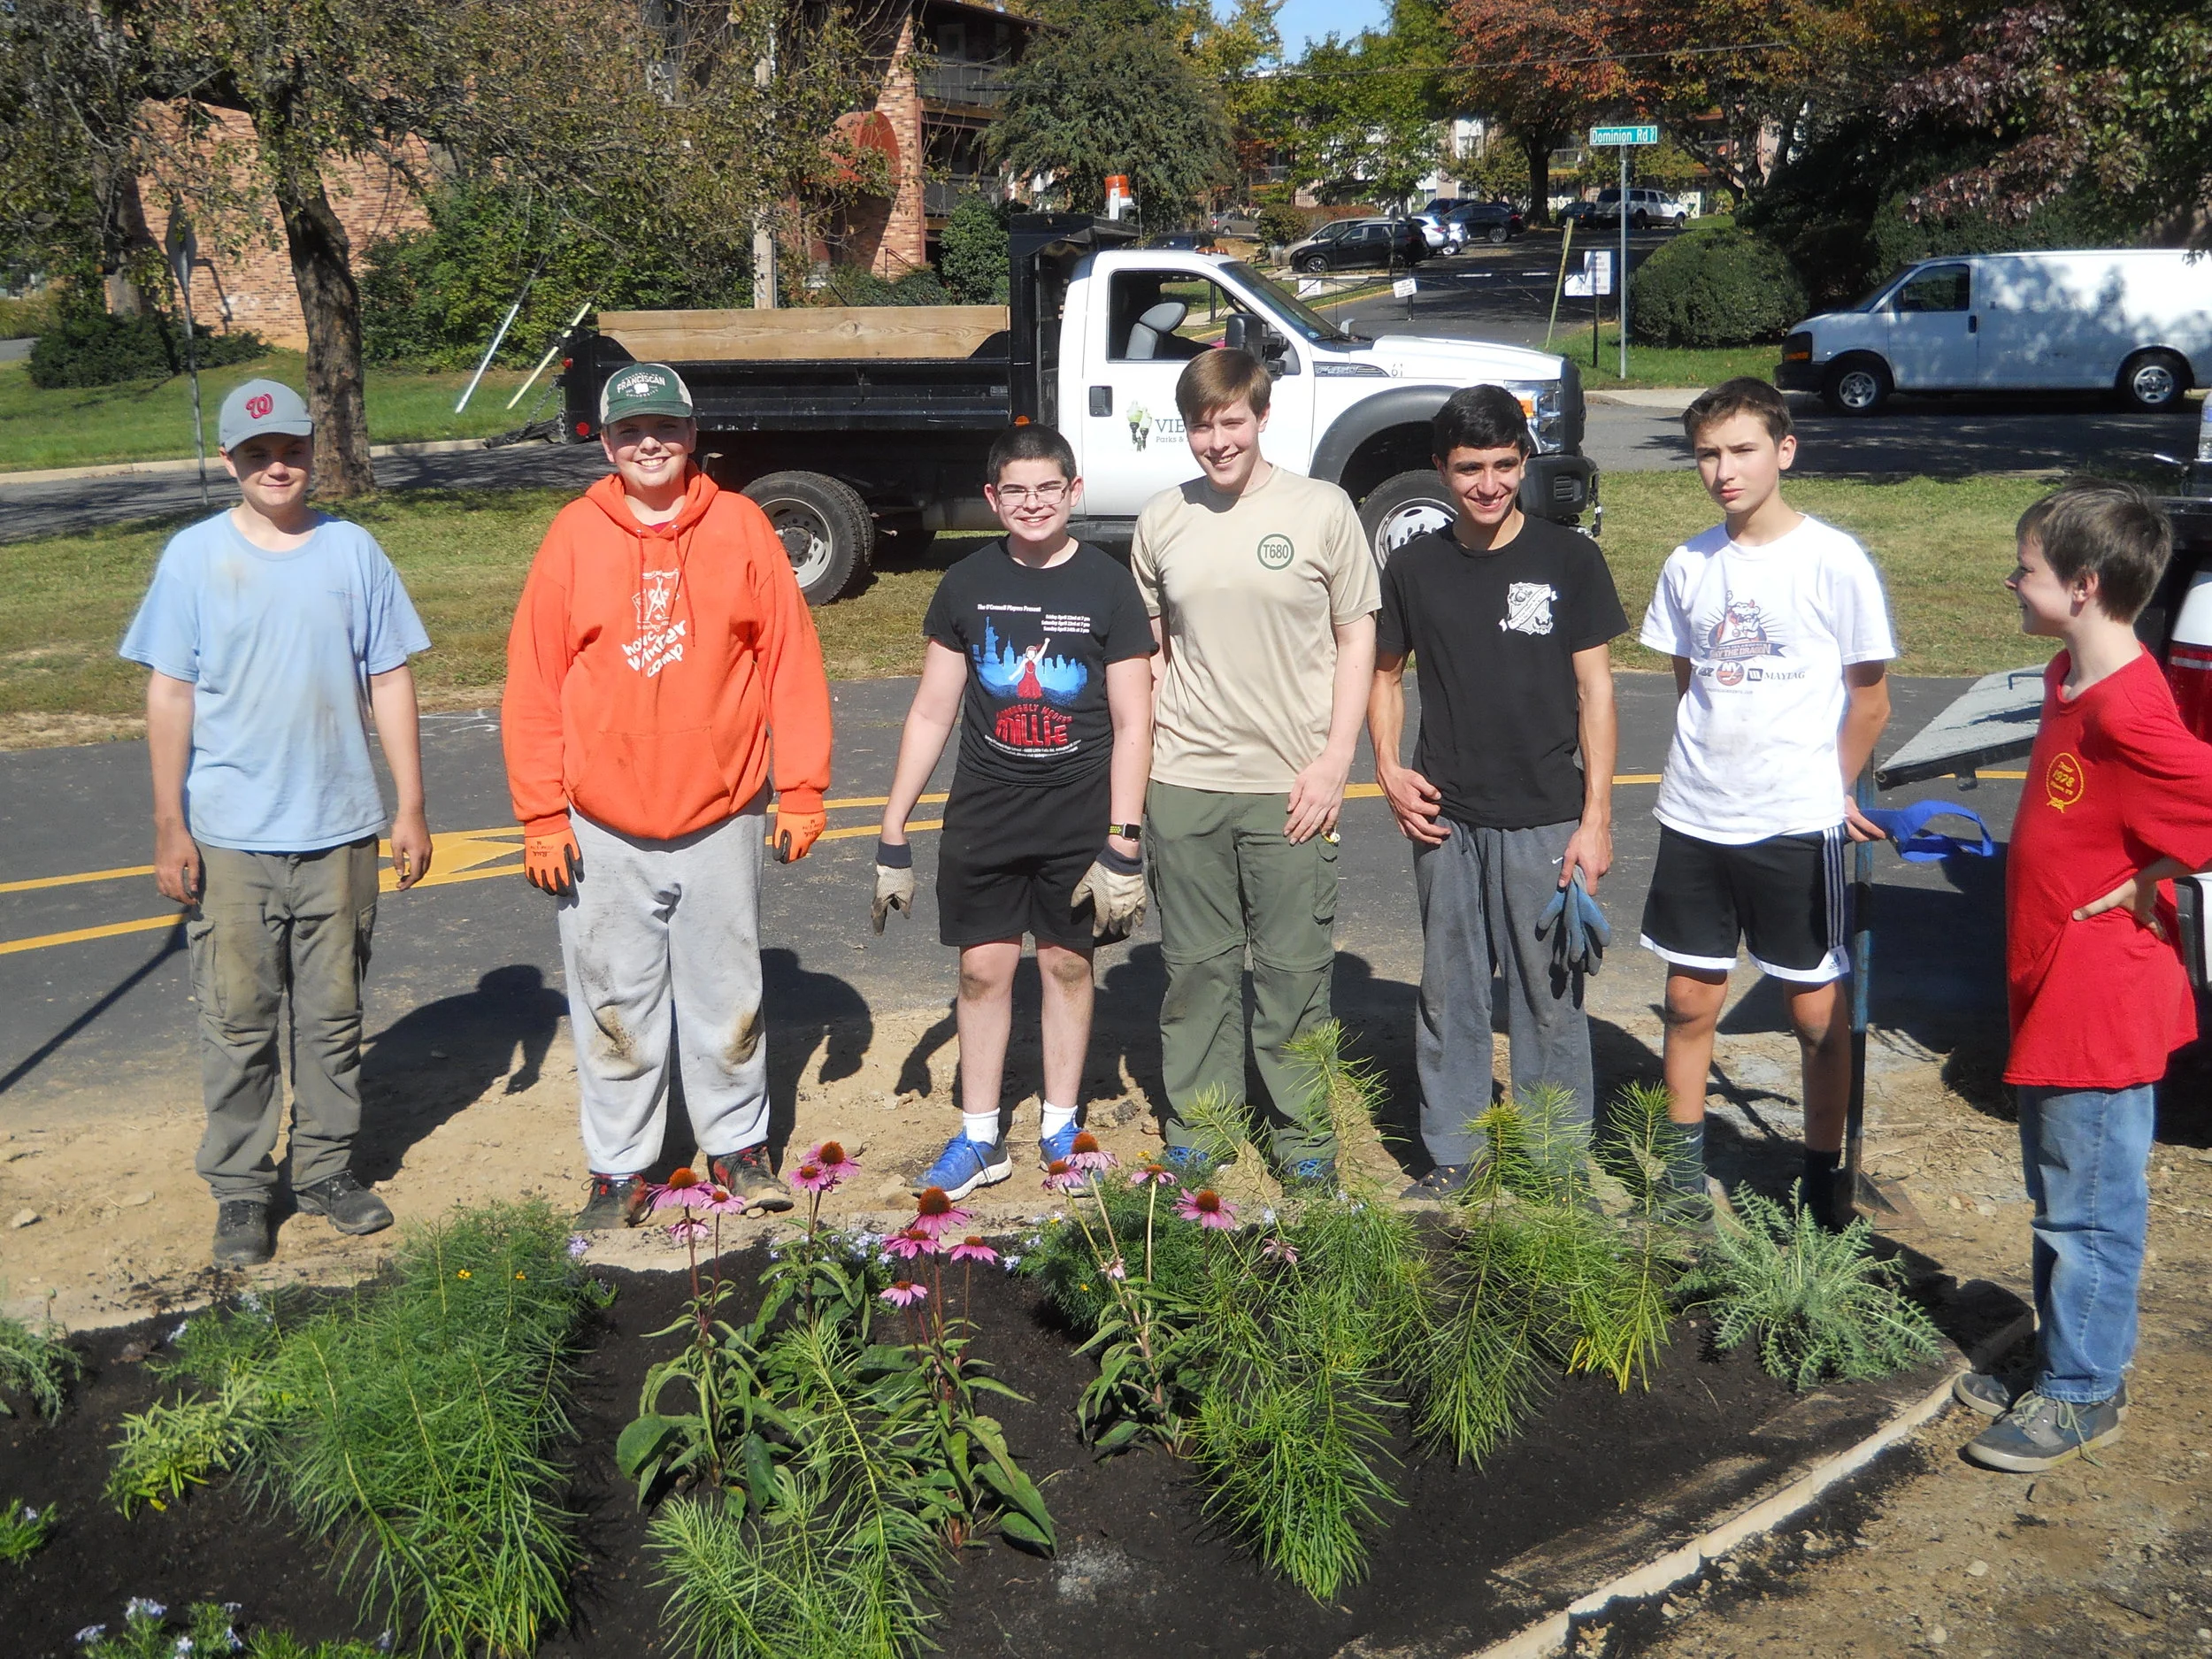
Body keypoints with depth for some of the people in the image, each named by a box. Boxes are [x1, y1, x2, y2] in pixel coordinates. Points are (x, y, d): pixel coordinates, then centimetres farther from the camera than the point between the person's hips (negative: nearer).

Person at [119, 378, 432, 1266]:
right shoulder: (193, 557, -1)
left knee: (333, 1015, 12)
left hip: (340, 831, 2)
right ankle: (240, 1191, 17)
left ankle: (327, 1168, 26)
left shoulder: (353, 551, 2)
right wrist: (169, 827, -5)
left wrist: (411, 807, 2)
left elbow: (389, 683, 5)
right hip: (229, 836, -1)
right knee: (238, 1024, 4)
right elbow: (169, 696, -1)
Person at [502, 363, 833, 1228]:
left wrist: (801, 789, -1)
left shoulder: (739, 527, 0)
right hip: (603, 826, 0)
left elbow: (792, 661, 1)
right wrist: (541, 814, -4)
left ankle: (738, 1144, 28)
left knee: (727, 995, 12)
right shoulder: (574, 536, 0)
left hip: (721, 815, 0)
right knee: (613, 1006, 8)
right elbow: (533, 682, 0)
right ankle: (618, 1171, 21)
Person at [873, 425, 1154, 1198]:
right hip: (983, 816, 2)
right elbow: (931, 713, 4)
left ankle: (1060, 1127, 25)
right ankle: (979, 1138, 18)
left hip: (1079, 818, -1)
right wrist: (893, 835, 1)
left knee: (1067, 962, 9)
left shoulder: (1108, 585, -5)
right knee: (983, 967, 4)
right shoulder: (967, 584, 1)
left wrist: (1122, 845, -10)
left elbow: (1132, 725, -4)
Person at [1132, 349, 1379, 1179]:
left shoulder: (1322, 510, -1)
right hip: (1183, 785, 3)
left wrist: (1334, 760, -6)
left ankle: (1304, 1131, 18)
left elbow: (1357, 639, 1)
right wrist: (1139, 757, 8)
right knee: (1196, 966, 11)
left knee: (1296, 968, 4)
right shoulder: (1162, 520, 7)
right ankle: (1196, 1125, 24)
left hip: (1289, 784, -2)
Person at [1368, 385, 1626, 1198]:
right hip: (1445, 820, 3)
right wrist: (1389, 770, -1)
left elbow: (1595, 690, -2)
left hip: (1544, 819, -2)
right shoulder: (1414, 566, 5)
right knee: (1448, 994, 10)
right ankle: (1452, 1155, 24)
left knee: (1550, 996, 3)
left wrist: (1596, 817, -6)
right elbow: (1385, 674, 16)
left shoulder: (1569, 559, -2)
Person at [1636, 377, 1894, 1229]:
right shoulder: (1689, 565, 4)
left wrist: (1825, 792, 6)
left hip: (1799, 825, -4)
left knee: (1818, 1011, 5)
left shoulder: (1834, 561, -9)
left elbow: (1869, 700, -1)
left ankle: (1823, 1178, 22)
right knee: (1690, 1000, 11)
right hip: (1695, 822, 4)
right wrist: (1706, 773, 10)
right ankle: (1684, 1165, 27)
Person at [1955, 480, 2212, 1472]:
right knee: (2060, 1196, 21)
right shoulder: (2071, 679, 6)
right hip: (2054, 993, 10)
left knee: (2089, 1209, 5)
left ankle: (2080, 1394, 20)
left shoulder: (2127, 713, -25)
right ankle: (2067, 1361, 36)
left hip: (2102, 1007, -10)